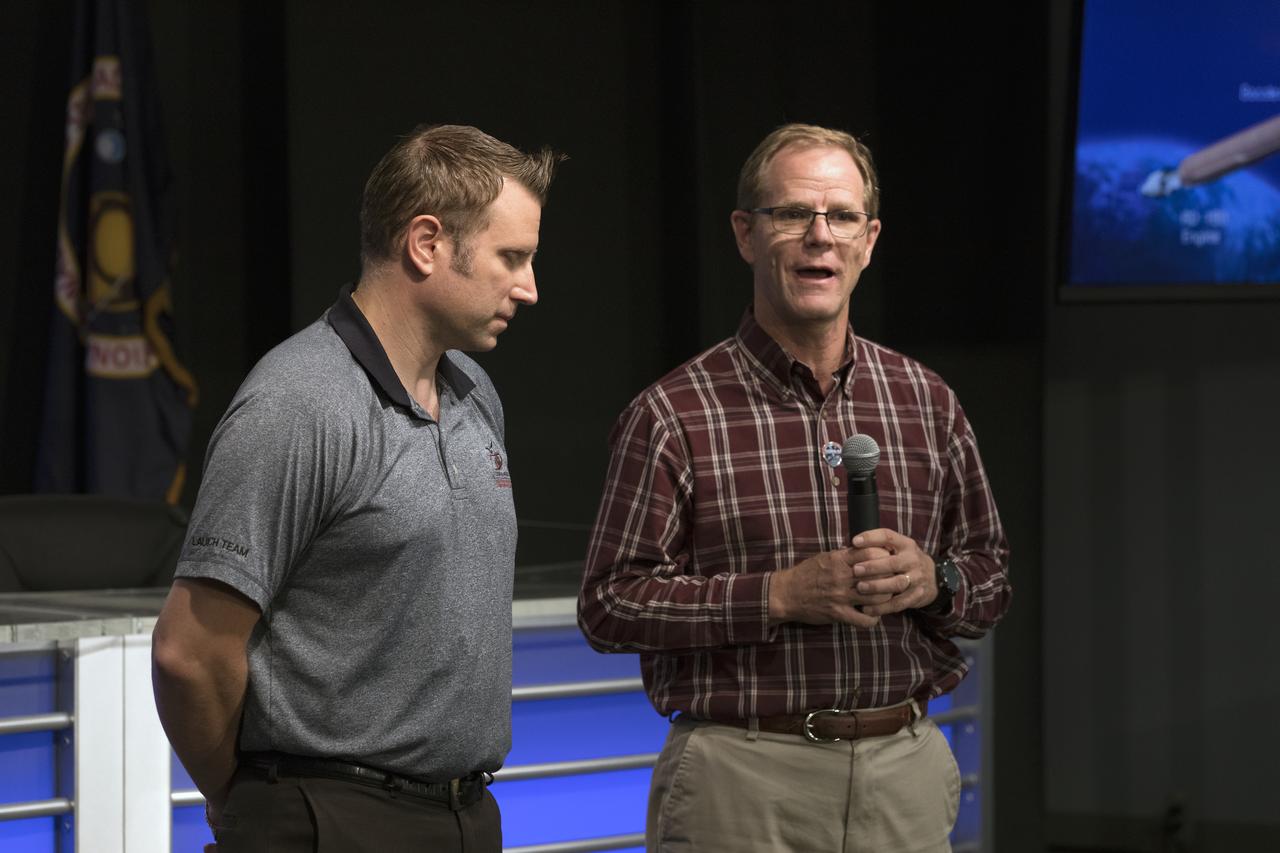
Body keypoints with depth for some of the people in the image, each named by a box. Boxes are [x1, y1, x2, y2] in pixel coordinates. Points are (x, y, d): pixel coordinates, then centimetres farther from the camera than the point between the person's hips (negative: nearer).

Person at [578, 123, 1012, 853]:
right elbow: (608, 606, -7)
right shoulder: (673, 414, -3)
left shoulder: (927, 402, 10)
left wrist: (931, 581, -7)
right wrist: (778, 596, -16)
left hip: (905, 767, 4)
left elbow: (992, 580, 16)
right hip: (744, 782, -4)